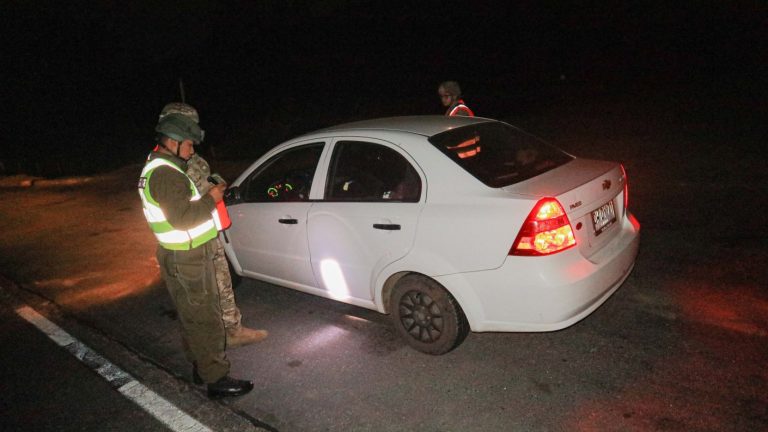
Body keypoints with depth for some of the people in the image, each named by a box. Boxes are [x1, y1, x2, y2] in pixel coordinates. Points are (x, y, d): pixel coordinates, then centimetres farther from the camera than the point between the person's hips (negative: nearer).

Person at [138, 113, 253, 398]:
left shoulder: (155, 168, 13)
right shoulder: (166, 174, -21)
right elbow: (182, 218, -27)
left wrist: (207, 196, 8)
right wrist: (210, 199, -16)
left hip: (180, 256, 11)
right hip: (187, 260, -11)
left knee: (192, 317, 20)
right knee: (206, 318, -4)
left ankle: (201, 365, 33)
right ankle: (217, 379, 5)